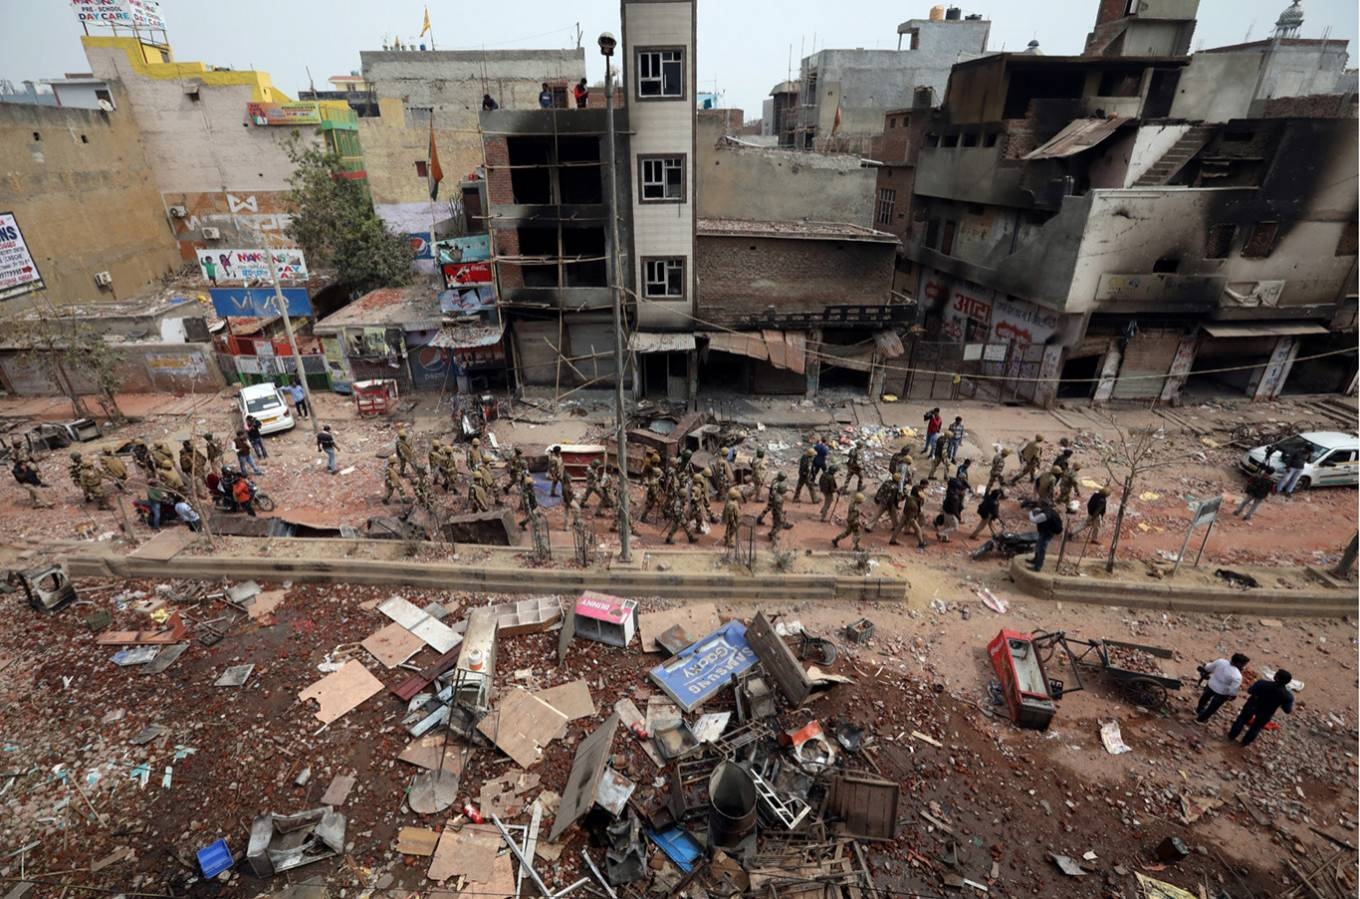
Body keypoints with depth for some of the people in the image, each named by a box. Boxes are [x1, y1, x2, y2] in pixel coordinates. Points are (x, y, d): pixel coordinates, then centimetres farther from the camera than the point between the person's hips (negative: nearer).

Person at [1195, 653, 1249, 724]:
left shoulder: (1220, 661, -20)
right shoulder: (1237, 676, -33)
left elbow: (1208, 668, -2)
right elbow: (1233, 690, -24)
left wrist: (1204, 673, 19)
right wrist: (1233, 696, -2)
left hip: (1211, 685, 4)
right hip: (1222, 693, -4)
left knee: (1204, 698, 34)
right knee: (1213, 707, 22)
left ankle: (1199, 710, 61)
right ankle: (1200, 719, 41)